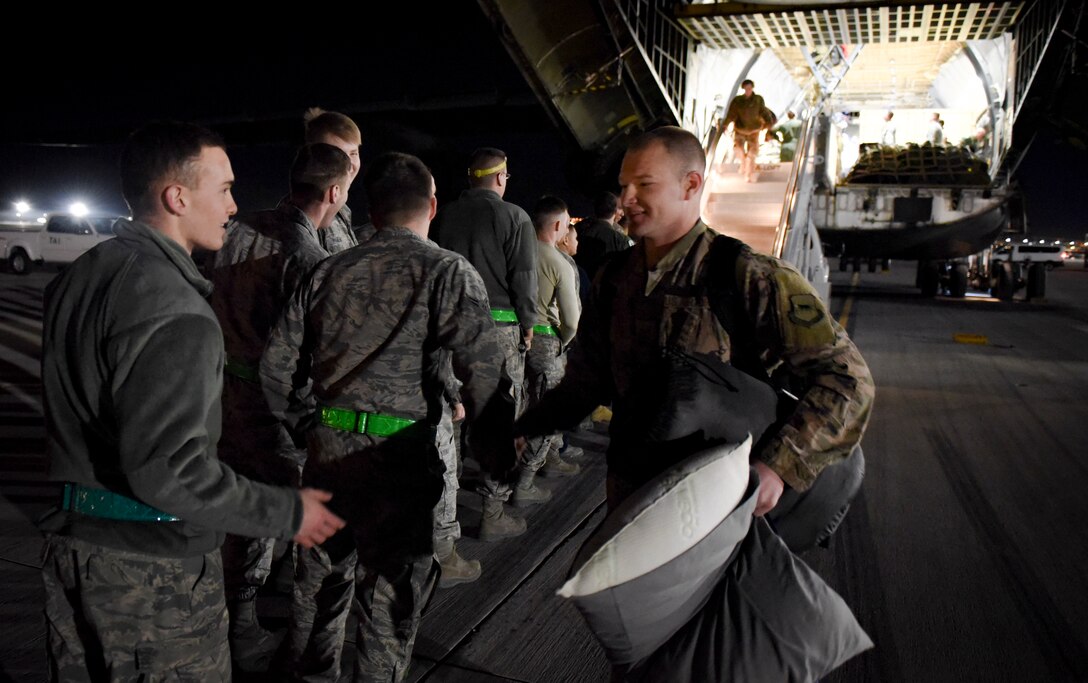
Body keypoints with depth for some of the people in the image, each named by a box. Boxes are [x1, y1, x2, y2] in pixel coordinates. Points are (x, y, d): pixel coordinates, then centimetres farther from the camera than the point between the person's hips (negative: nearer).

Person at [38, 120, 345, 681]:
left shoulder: (78, 277, 6)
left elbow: (70, 414, 13)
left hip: (71, 542, 9)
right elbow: (167, 470, -27)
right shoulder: (176, 313, -25)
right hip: (154, 569, -9)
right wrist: (288, 513, -17)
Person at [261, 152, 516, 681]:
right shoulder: (447, 272, -8)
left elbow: (276, 365, 9)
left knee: (326, 574, 27)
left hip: (325, 452, 6)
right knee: (390, 603, 10)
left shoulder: (329, 270, 7)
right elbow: (484, 378, -17)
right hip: (397, 458, -6)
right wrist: (499, 463, -6)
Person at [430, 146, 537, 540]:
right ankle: (493, 514, 8)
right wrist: (527, 324, 3)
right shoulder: (514, 217, -4)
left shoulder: (444, 216, 9)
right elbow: (523, 276, -7)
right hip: (499, 325, -5)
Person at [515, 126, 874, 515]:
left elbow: (846, 379, -16)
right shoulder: (613, 280, 3)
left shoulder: (749, 279, -16)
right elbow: (588, 381, 12)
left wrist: (779, 464, -27)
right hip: (628, 494, 5)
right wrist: (521, 431, -1)